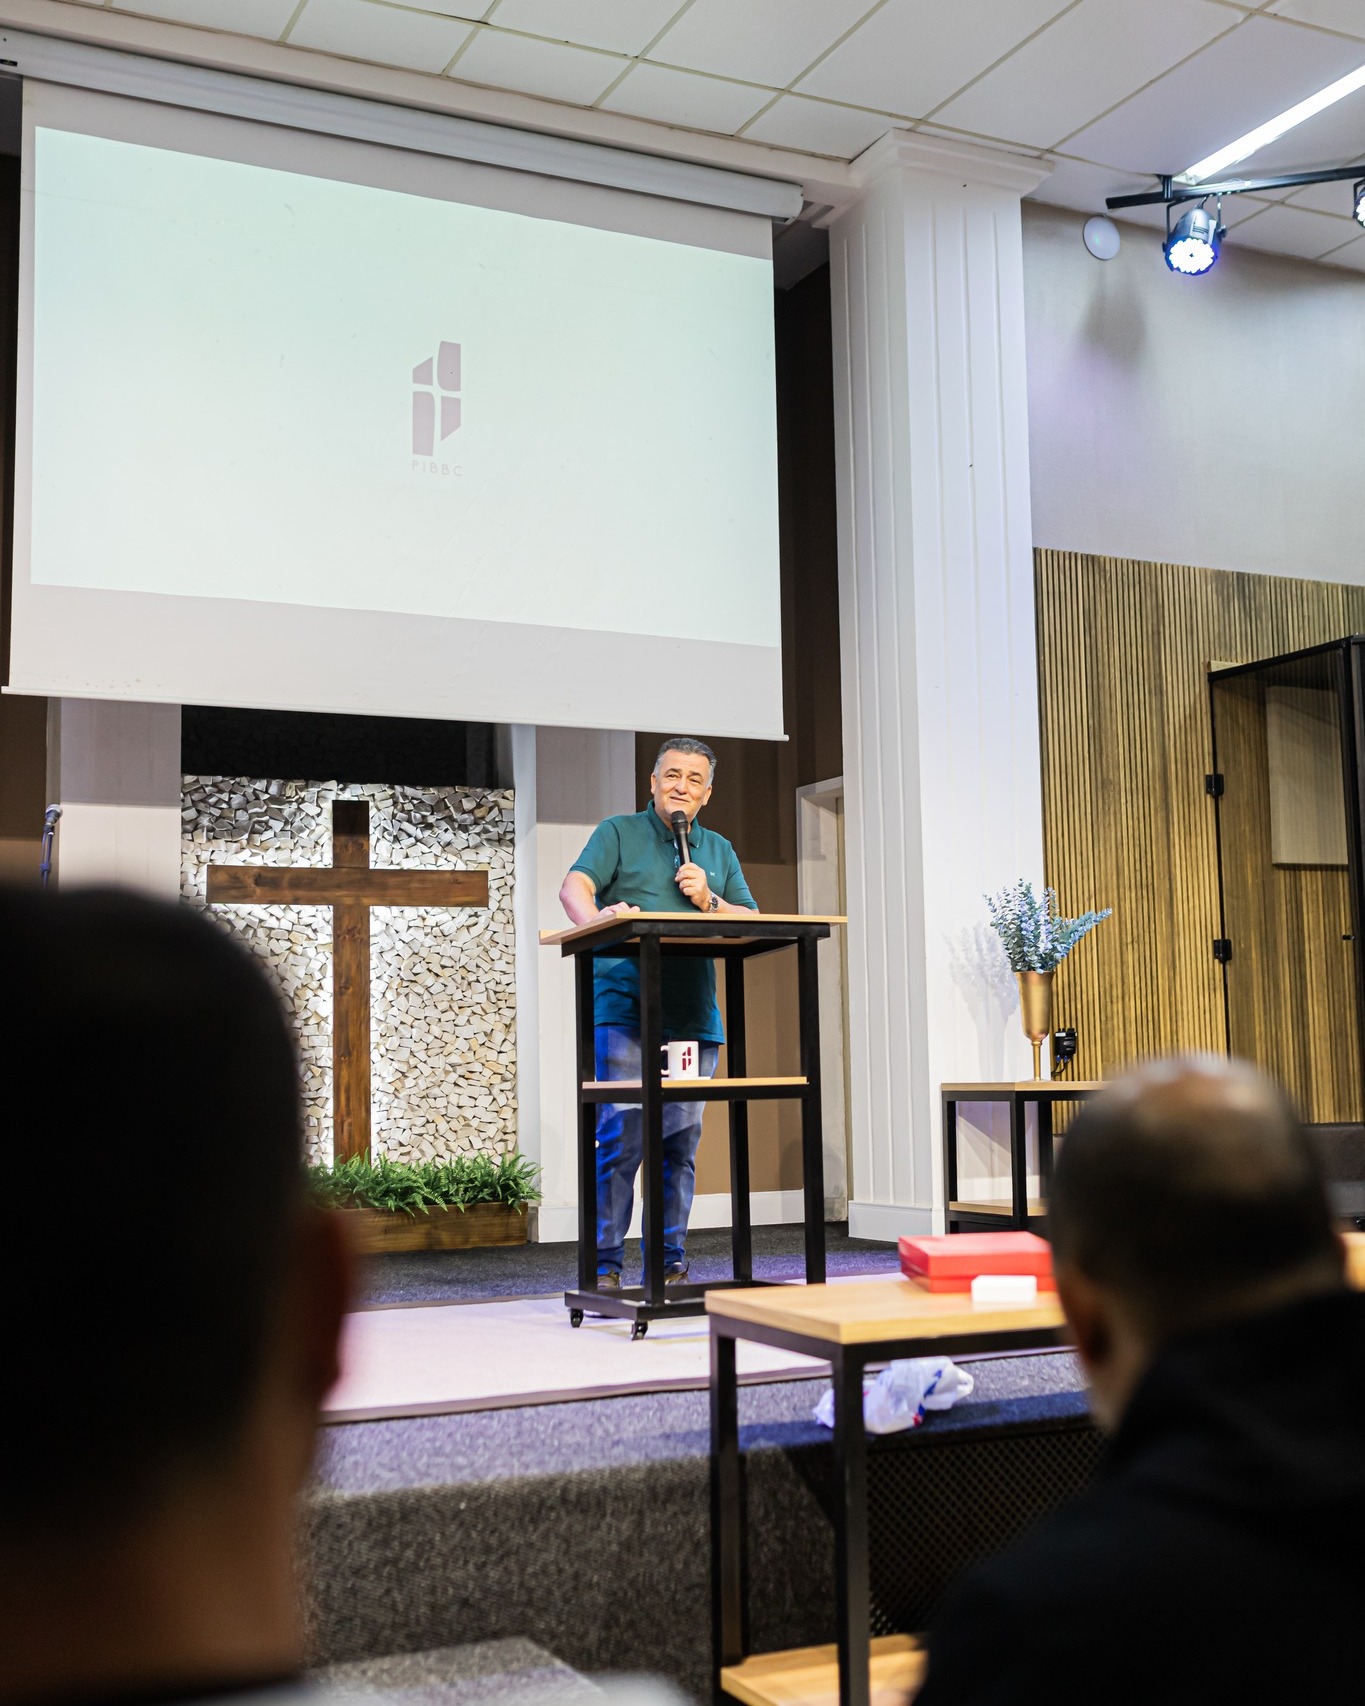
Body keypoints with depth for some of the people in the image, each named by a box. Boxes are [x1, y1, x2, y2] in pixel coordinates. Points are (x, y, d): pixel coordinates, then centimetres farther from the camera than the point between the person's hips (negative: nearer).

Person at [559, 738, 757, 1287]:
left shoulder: (719, 850, 21)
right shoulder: (618, 833, 10)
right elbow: (574, 886, -9)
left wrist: (708, 901, -3)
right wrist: (596, 917, -31)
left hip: (694, 1016, 4)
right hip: (624, 1011, -4)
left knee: (681, 1144, 5)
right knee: (620, 1139, -9)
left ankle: (670, 1264, 14)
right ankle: (604, 1267, -3)